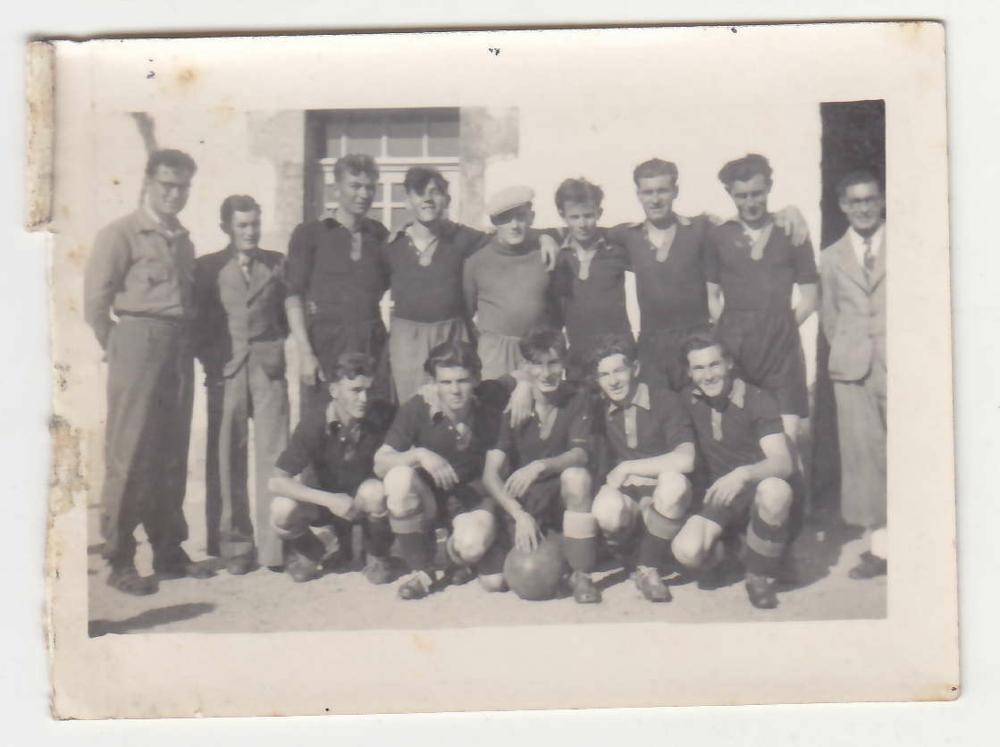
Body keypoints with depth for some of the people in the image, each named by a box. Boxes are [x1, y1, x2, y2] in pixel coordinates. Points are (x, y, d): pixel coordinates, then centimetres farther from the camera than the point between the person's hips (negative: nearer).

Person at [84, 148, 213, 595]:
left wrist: (188, 344, 9)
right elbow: (95, 299, -7)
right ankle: (119, 561, -2)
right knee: (130, 456, -6)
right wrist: (116, 348, -3)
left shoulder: (183, 240, 17)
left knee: (173, 455, 10)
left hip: (179, 351, 7)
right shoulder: (121, 234, -3)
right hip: (139, 344, -7)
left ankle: (168, 551, 19)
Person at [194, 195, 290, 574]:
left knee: (273, 454, -5)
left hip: (269, 368, 0)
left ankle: (273, 544, 0)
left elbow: (289, 311, 15)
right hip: (225, 369, 0)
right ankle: (233, 545, 9)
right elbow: (197, 319, 10)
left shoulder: (277, 263, 11)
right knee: (226, 458, 1)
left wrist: (278, 348, 0)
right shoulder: (208, 267, 9)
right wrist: (209, 358, -1)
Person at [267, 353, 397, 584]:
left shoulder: (382, 417, -18)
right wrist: (329, 500, -33)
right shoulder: (314, 424, -19)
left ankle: (377, 556, -5)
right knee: (282, 510, -29)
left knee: (374, 491, -35)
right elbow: (276, 481, -24)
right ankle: (316, 547, 7)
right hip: (328, 501, 0)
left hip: (364, 503, 0)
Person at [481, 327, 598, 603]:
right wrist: (520, 515, -25)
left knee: (577, 476, -35)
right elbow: (490, 474, -12)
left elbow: (580, 454, -19)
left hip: (561, 498, -1)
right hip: (520, 502, 1)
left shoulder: (576, 401, -3)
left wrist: (539, 467, -38)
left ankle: (581, 574, -21)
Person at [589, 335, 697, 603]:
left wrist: (626, 468, -12)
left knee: (673, 481, -37)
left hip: (662, 498, -1)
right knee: (607, 507, -36)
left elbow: (684, 460, -17)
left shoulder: (664, 401, -4)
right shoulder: (600, 410, 8)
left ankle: (649, 567, -14)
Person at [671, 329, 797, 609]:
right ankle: (724, 551, 11)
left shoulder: (758, 400, -13)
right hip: (719, 495, 3)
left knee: (776, 491, -41)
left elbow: (783, 463, -25)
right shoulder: (689, 400, 1)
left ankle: (759, 576, -15)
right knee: (686, 551, -28)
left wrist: (743, 474, -43)